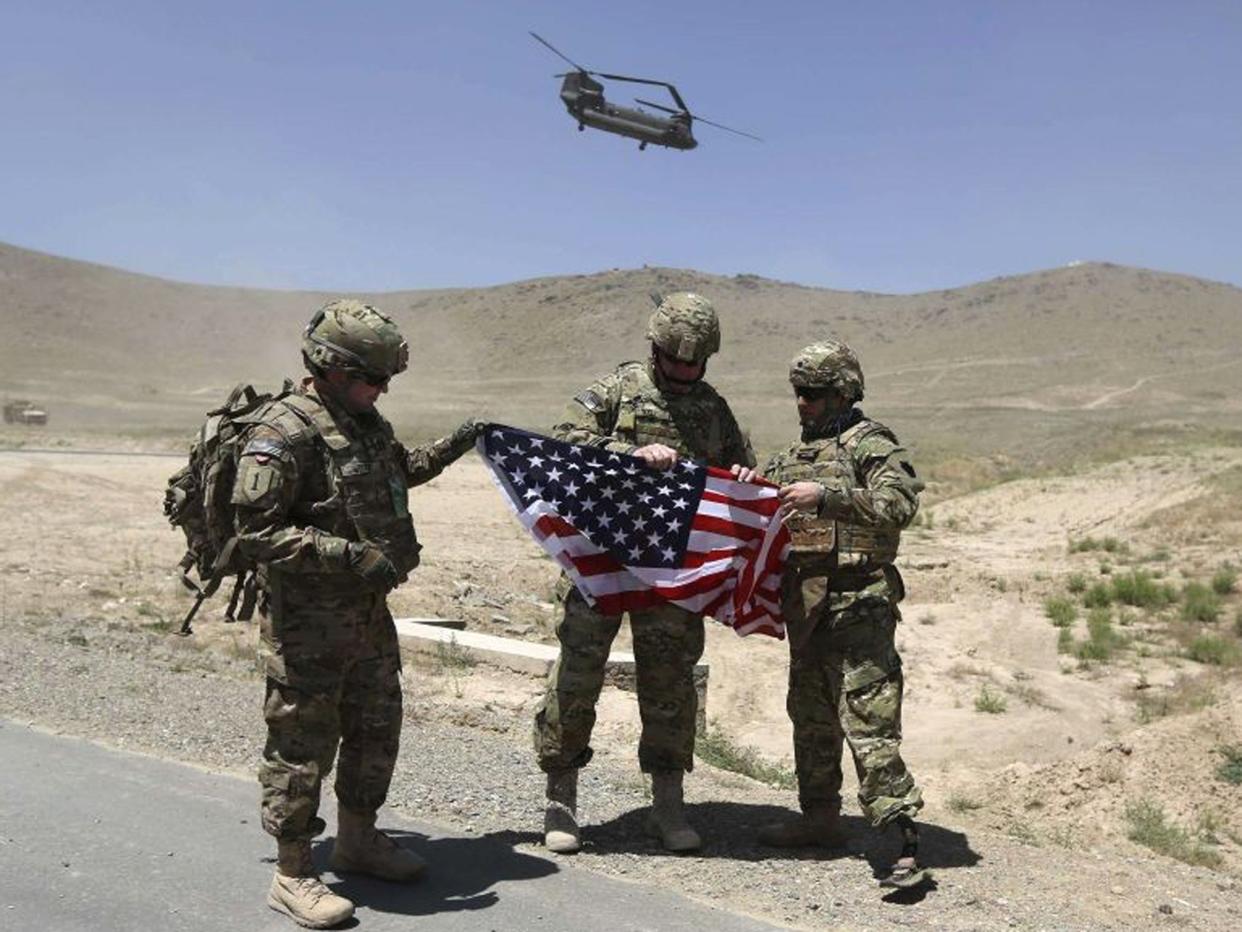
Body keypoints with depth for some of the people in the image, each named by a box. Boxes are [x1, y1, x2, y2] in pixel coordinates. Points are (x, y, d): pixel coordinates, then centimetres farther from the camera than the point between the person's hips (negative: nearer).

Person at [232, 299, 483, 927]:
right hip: (307, 622, -9)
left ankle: (357, 840, 37)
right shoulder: (284, 433, -19)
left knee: (377, 732, 18)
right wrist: (352, 556, -28)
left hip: (368, 611, 9)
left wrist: (451, 448, 17)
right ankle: (292, 876, 16)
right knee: (303, 746, 2)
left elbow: (398, 470, 29)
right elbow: (256, 532, -24)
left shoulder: (363, 419, 9)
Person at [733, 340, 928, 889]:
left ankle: (905, 839, -9)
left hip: (858, 602, -8)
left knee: (867, 718, -13)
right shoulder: (795, 453, 18)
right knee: (810, 714, 17)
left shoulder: (870, 443, -5)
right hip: (806, 604, 8)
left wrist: (826, 496, -25)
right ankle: (819, 817, 32)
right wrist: (747, 485, 0)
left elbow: (900, 504, -20)